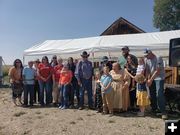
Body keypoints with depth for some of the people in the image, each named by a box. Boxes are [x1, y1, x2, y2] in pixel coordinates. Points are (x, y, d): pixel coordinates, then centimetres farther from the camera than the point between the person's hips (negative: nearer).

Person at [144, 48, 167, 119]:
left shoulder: (158, 58, -17)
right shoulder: (146, 60, 2)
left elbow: (157, 71, -20)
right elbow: (147, 70, 0)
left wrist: (151, 80, -21)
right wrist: (148, 79, -15)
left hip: (159, 78, -6)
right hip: (151, 79, 6)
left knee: (159, 95, -13)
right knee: (152, 95, 9)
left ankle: (163, 112, -6)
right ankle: (153, 109, 24)